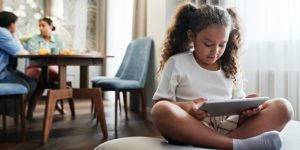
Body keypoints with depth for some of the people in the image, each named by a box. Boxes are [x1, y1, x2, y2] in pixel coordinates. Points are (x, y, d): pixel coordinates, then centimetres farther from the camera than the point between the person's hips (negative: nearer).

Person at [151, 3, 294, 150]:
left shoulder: (231, 67, 14)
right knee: (161, 110, -33)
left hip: (229, 129, 4)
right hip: (192, 130, -3)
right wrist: (186, 107, -20)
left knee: (282, 107, -11)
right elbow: (159, 105, 0)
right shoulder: (176, 63, 3)